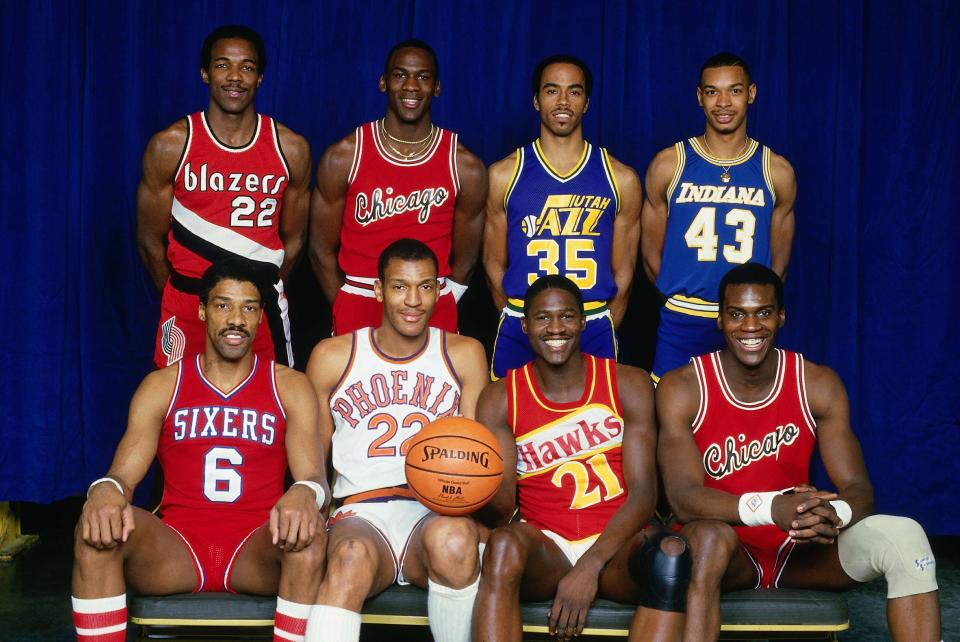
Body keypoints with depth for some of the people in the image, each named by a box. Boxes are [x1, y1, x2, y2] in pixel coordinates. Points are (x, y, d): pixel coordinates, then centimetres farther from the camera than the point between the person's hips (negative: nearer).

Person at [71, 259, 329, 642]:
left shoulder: (290, 387, 9)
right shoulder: (161, 386, 11)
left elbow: (314, 477, -3)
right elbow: (123, 475, 1)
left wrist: (305, 494, -31)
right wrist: (106, 490, -26)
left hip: (257, 550, -1)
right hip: (174, 549, 1)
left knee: (307, 534, -35)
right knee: (98, 530, -29)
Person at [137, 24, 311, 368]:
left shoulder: (291, 149, -1)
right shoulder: (170, 146, -5)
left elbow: (292, 241, 9)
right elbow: (150, 241, 3)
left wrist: (260, 294, 9)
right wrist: (185, 299, 9)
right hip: (187, 307, -1)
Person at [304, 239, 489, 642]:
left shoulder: (465, 354, 13)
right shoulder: (332, 357, 12)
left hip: (437, 511, 1)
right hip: (360, 514, 0)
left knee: (454, 537, -37)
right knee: (352, 556, -38)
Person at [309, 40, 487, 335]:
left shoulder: (466, 168, -2)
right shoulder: (342, 158, -3)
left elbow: (464, 261, 5)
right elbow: (322, 250, 2)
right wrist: (348, 313, 0)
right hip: (357, 313, 0)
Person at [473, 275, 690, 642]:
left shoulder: (628, 384, 3)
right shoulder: (501, 398, 4)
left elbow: (643, 492, -6)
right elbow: (501, 507, -1)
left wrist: (589, 567, -20)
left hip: (615, 543, 0)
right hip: (544, 546, 0)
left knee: (671, 554, -34)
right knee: (503, 545, -35)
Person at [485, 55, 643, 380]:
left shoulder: (621, 179, 4)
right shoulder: (504, 175, 3)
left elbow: (624, 270, 7)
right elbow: (494, 263, 7)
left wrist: (603, 329, 2)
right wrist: (520, 323, 2)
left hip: (595, 331, 0)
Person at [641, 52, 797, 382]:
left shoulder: (777, 172, 5)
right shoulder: (668, 164, 2)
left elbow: (779, 262, 12)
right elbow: (651, 253, 8)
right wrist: (683, 298, 5)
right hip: (681, 324, -1)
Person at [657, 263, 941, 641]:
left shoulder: (818, 385, -3)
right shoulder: (681, 388, -11)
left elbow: (859, 488, -8)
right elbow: (683, 497, -22)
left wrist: (833, 514, -35)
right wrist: (770, 508, -40)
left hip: (799, 550, 3)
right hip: (729, 551, -3)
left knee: (906, 537, -22)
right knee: (708, 536, -39)